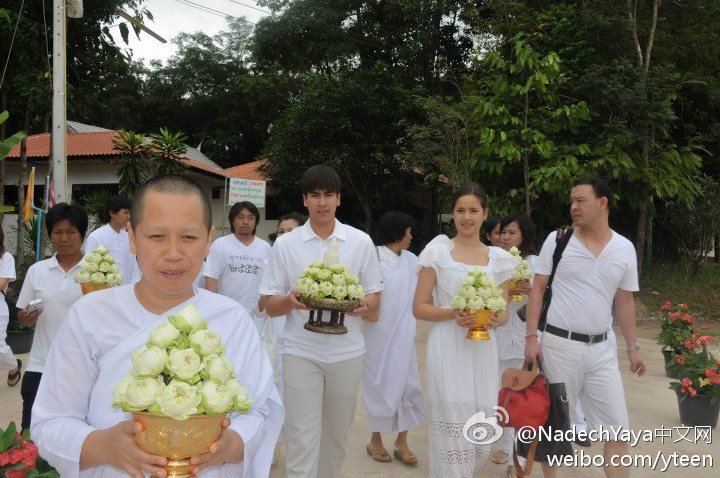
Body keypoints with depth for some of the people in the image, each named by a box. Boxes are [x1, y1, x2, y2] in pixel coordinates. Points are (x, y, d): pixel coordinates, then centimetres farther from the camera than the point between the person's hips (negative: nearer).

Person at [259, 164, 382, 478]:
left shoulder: (361, 242, 2)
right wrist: (290, 301, -21)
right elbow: (271, 307, 1)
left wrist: (362, 305, -18)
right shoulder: (285, 244, 0)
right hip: (301, 353, -1)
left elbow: (374, 302, 5)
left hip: (346, 353, 2)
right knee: (302, 443, -2)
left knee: (336, 439, 15)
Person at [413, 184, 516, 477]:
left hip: (483, 351, 4)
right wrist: (452, 314, -18)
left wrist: (494, 319, -11)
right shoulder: (438, 250, -1)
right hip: (448, 352, -4)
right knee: (453, 431, -4)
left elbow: (504, 313, 12)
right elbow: (419, 308, -2)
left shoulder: (499, 258, 9)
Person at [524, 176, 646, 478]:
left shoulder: (625, 248, 3)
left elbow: (625, 301, 11)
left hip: (602, 348, 3)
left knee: (618, 428, 5)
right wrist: (531, 336, -9)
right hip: (560, 345, -2)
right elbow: (537, 290, -2)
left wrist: (632, 347, 12)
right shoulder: (557, 240, -5)